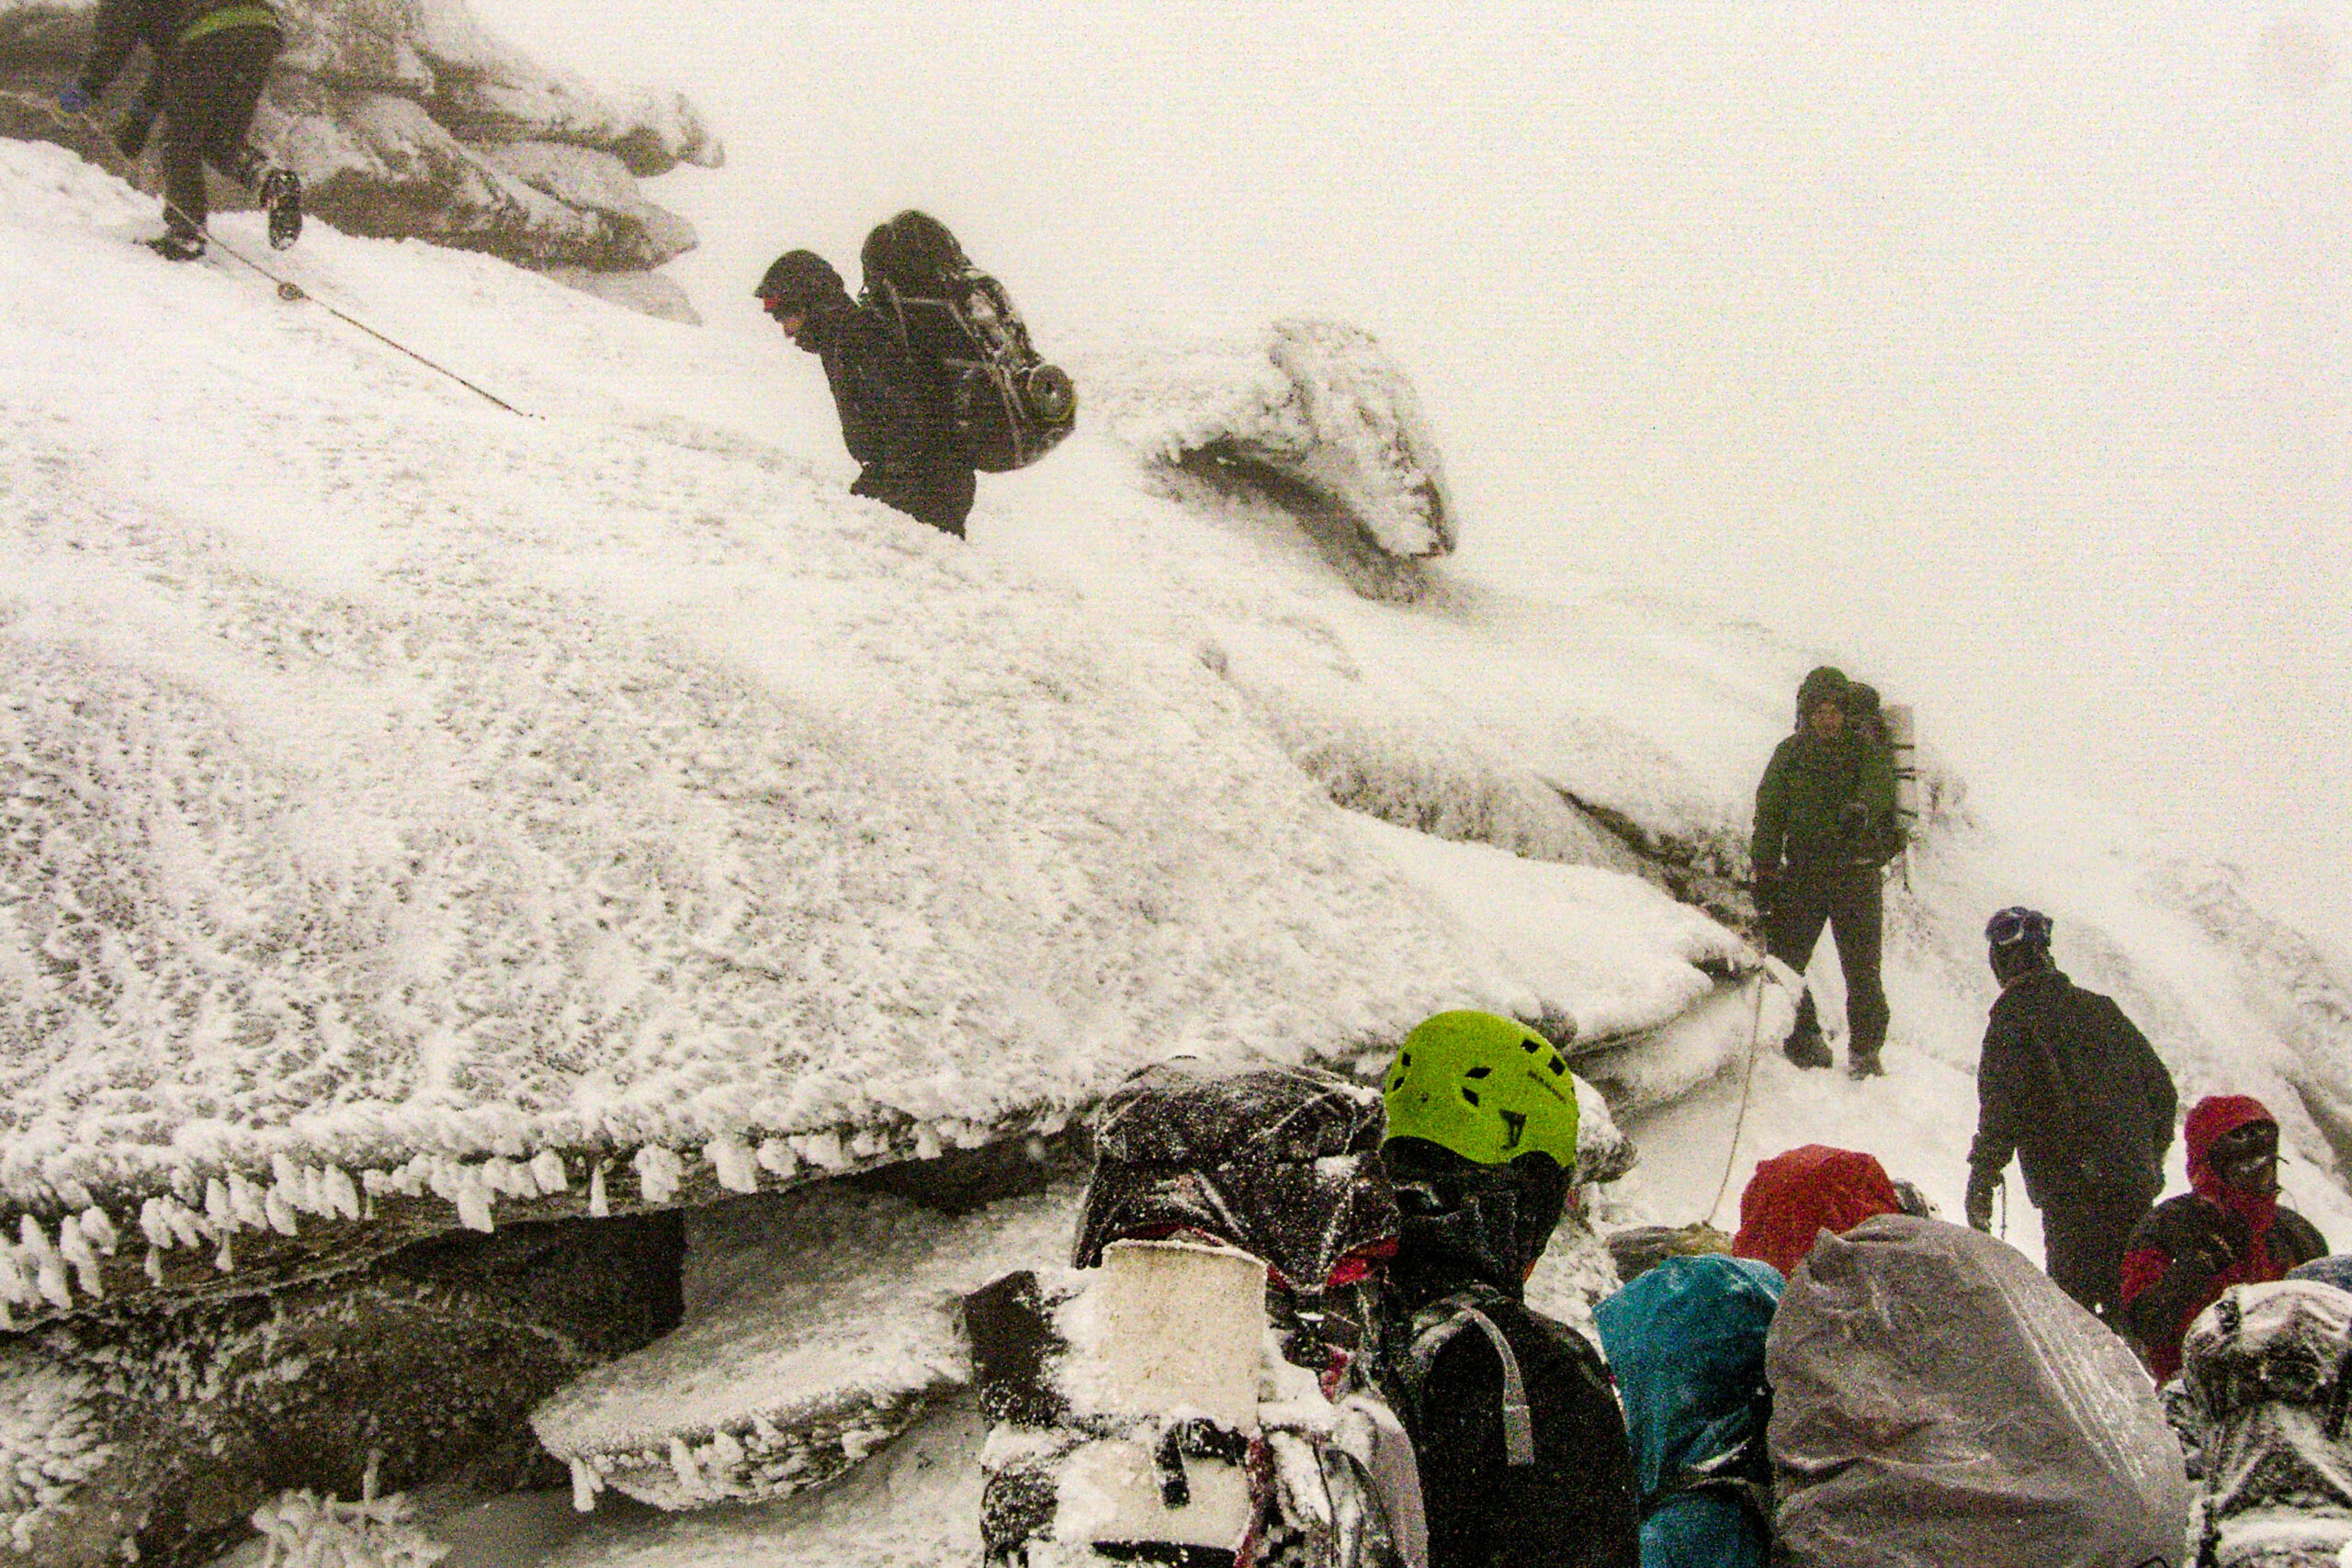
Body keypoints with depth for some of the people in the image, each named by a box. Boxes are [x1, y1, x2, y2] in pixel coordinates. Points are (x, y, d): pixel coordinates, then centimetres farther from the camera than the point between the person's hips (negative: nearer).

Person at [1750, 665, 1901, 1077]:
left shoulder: (1867, 750, 3)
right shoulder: (1790, 754, 9)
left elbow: (1879, 785, -16)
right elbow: (1769, 813, 8)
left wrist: (1861, 808, -39)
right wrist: (1764, 869, -1)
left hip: (1857, 873, -2)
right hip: (1803, 872, 2)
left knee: (1862, 967, -2)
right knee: (1782, 959, -2)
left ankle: (1865, 1050, 10)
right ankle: (1804, 1037, 16)